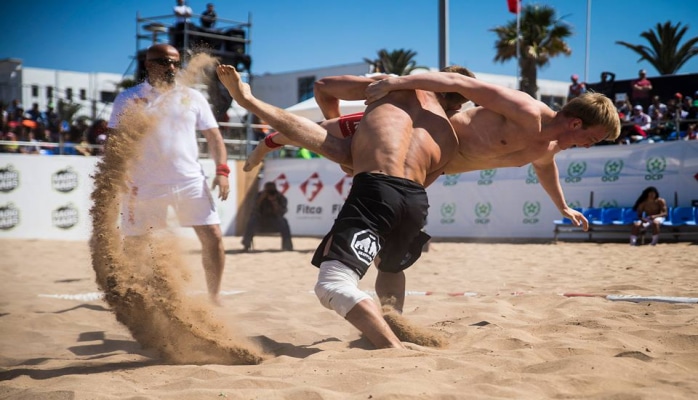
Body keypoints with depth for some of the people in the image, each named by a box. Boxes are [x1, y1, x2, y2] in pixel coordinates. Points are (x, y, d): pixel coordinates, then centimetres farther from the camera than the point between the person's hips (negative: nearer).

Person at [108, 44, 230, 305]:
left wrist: (222, 170, -3)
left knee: (213, 238, -6)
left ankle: (213, 299, 8)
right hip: (145, 186, -1)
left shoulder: (192, 97, 9)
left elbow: (213, 136, 10)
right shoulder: (129, 99, 3)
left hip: (190, 182, 1)